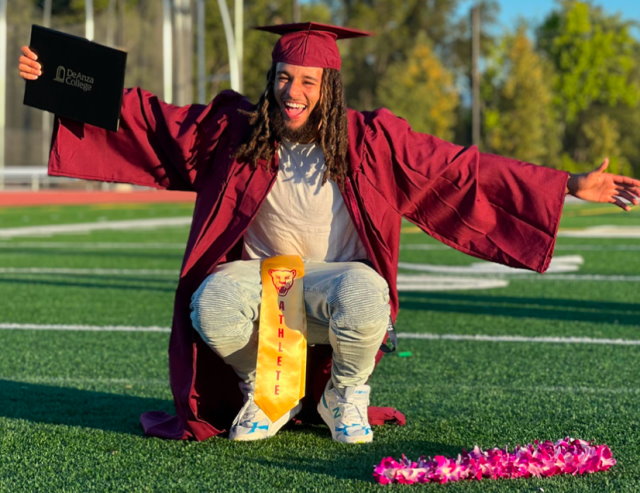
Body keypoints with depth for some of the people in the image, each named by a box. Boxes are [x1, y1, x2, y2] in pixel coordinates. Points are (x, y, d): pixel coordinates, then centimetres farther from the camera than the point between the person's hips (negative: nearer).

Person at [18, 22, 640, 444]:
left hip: (334, 278, -1)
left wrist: (572, 186, -7)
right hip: (258, 276, 1)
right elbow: (148, 119, 2)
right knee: (212, 309, -34)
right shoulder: (235, 131, -2)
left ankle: (346, 394, -1)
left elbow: (464, 169, -3)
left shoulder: (371, 140, -5)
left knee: (364, 298, -38)